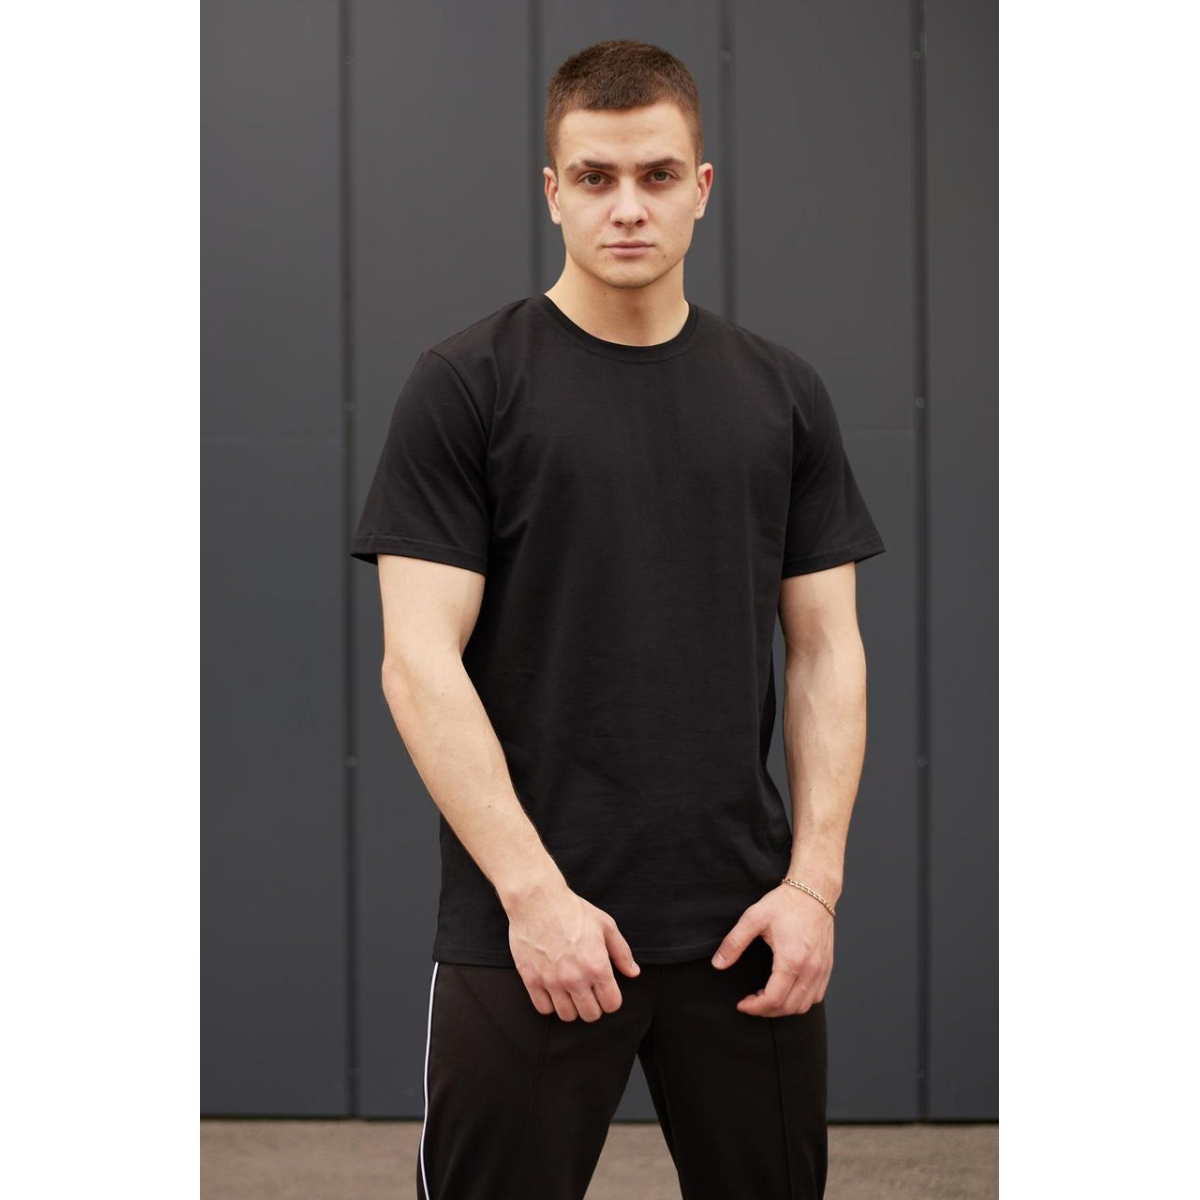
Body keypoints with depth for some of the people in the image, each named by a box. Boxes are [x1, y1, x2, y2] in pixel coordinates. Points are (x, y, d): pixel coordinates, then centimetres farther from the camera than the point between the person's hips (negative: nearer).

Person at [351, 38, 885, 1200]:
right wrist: (533, 893, -16)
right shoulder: (469, 385, -5)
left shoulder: (779, 394, 8)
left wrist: (814, 882, -3)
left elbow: (826, 648, 7)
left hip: (741, 927, 4)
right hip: (526, 928, -4)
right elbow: (421, 662, -10)